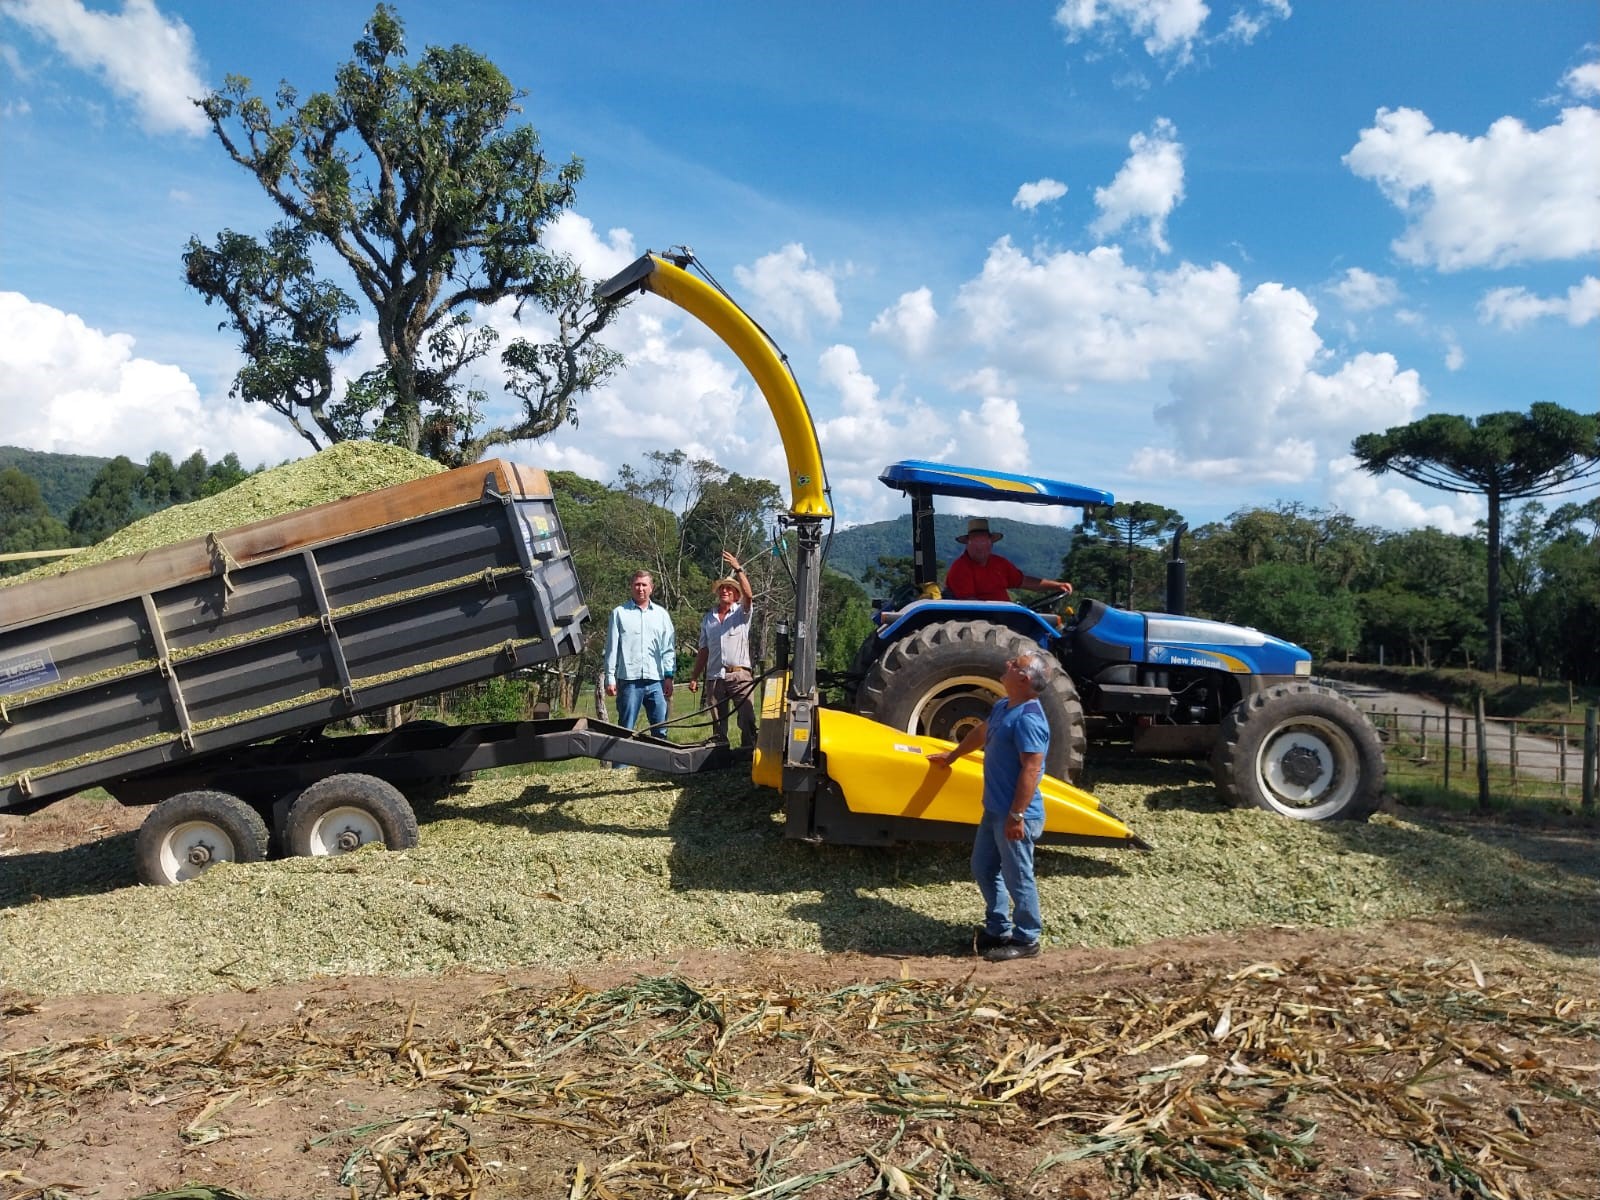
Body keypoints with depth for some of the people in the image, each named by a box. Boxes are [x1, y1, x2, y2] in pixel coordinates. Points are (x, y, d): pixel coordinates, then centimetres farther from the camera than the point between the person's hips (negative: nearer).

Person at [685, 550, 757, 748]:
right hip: (714, 677, 4)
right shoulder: (708, 618, 17)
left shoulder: (741, 613, 6)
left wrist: (738, 569, -25)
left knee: (747, 720, -11)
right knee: (718, 724, 7)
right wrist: (694, 677, 12)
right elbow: (704, 650, 18)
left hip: (740, 675, -4)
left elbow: (748, 595, -16)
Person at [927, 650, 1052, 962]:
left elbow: (1031, 769, -26)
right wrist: (952, 755, 41)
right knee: (983, 869, 20)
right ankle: (998, 929, 33)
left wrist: (1017, 815, -26)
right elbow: (980, 732, 28)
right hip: (994, 810, 10)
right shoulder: (1002, 707, 9)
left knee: (1018, 878, 4)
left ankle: (1026, 940, 20)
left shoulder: (1028, 719, -23)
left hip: (1015, 816, -10)